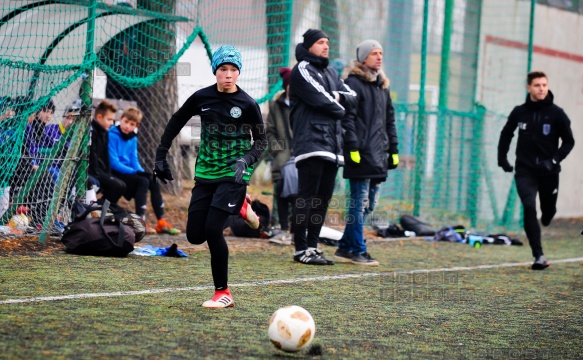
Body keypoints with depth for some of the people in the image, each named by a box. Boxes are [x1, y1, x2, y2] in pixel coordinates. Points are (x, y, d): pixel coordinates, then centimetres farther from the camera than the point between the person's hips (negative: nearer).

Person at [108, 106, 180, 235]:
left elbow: (134, 160, 12)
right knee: (142, 181, -25)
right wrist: (134, 172, -21)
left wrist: (142, 172, -9)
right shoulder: (112, 136, -14)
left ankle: (161, 222, -7)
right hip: (114, 173, -8)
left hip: (128, 172, 8)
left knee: (153, 181, -8)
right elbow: (113, 162, -18)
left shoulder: (133, 138, 11)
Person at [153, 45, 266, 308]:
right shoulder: (202, 98, 0)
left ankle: (223, 293, -3)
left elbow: (261, 141, -1)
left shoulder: (247, 105, -8)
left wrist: (246, 160, -21)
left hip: (233, 176, -5)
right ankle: (237, 207, 32)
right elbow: (176, 122, 14)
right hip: (205, 175, 5)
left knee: (212, 230, -17)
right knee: (195, 235, 4)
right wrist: (161, 155, 11)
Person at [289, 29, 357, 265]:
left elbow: (352, 97, 17)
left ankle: (312, 246, 12)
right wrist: (339, 109, 4)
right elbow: (318, 97, -13)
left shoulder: (330, 72, 24)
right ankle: (301, 250, -10)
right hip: (311, 142, -8)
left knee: (323, 198, 8)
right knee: (306, 197, -10)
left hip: (331, 145, 8)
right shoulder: (302, 70, -1)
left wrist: (338, 97, -5)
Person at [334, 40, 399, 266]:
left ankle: (345, 248, 15)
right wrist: (353, 147, -19)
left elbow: (389, 119, 24)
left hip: (379, 155, 8)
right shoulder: (353, 83, -5)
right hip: (361, 154, -8)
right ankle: (358, 250, -2)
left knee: (368, 205, 9)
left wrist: (393, 149, 17)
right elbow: (348, 118, -12)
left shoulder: (382, 86, 20)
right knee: (359, 203, -7)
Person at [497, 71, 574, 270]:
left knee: (548, 209, 10)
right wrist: (502, 158, 9)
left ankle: (546, 217, 51)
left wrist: (554, 160, -13)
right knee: (529, 209, -15)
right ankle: (539, 256, -15)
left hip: (548, 172, 0)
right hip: (525, 171, 0)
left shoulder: (556, 114, -5)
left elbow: (569, 141, 0)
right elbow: (506, 134, 18)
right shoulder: (519, 112, 1)